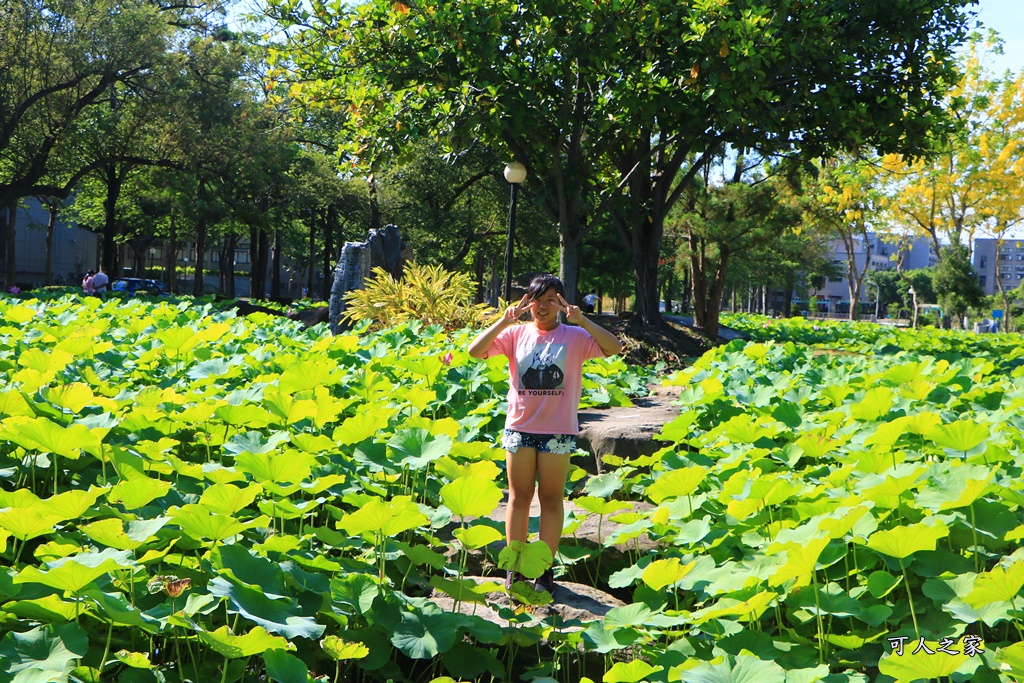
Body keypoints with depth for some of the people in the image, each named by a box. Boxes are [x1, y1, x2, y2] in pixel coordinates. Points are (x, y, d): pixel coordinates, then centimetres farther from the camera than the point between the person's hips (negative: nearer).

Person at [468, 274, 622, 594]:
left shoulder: (575, 336, -1)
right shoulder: (516, 334, 3)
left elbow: (614, 347, -15)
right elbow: (475, 350, -6)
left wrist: (581, 319, -22)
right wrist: (504, 321, -16)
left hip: (558, 431, -1)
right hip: (520, 428, 2)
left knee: (552, 499, 5)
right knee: (519, 498, 8)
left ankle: (545, 568, 15)